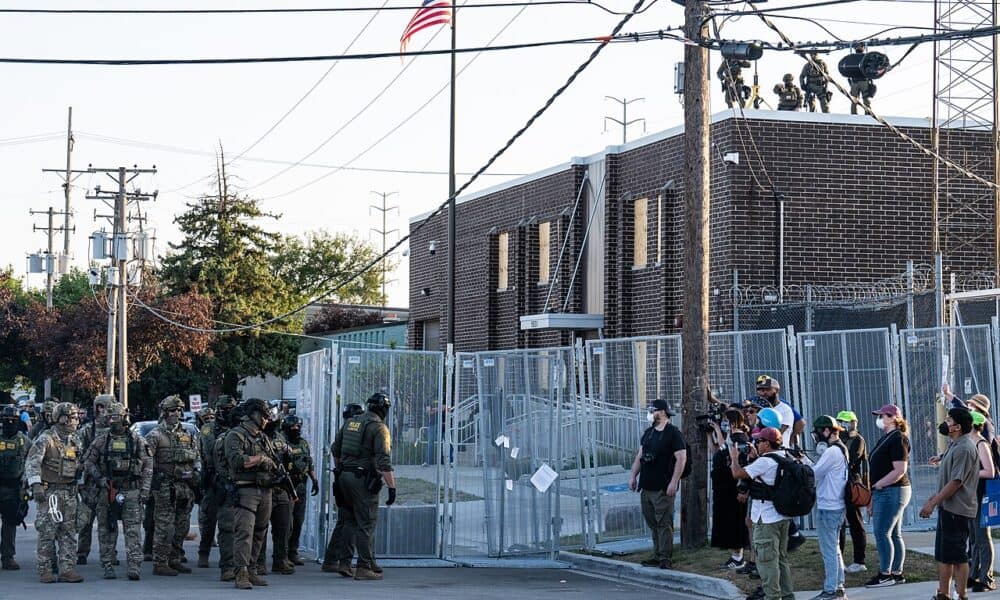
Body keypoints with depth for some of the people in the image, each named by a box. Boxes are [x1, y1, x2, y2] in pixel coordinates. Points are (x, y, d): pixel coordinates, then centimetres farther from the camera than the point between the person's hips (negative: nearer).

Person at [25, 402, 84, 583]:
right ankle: (45, 571, 2)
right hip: (49, 492, -6)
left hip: (69, 492, 6)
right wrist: (36, 485, -24)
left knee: (69, 532, 4)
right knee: (47, 531, -3)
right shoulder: (45, 439, -7)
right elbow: (32, 463, -15)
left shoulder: (75, 441, 14)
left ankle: (67, 569, 6)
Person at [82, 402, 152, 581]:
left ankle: (134, 568, -9)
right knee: (107, 530, 4)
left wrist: (145, 489, 0)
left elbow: (147, 465, 7)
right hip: (108, 491, 1)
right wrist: (99, 478, -6)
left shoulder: (136, 440, 5)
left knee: (133, 530, -7)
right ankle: (108, 567, 11)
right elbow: (88, 461, 8)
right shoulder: (101, 439, 5)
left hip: (131, 491, -1)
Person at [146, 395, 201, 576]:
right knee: (164, 527, -7)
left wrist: (197, 472, 8)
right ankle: (160, 564, -3)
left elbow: (197, 457, 23)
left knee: (182, 526, 11)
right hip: (165, 487, -7)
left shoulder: (188, 435, 17)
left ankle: (174, 560, 21)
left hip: (186, 486, 7)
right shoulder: (155, 435, -4)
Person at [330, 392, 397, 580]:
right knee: (366, 524, -2)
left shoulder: (350, 422, 11)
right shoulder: (379, 428, -11)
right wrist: (392, 486, -18)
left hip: (345, 476, 7)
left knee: (350, 521, 17)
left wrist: (339, 470, 33)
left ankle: (343, 561, 14)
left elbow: (335, 449, 20)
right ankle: (365, 567, 0)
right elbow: (384, 461, -18)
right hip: (364, 479, -7)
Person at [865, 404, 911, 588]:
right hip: (885, 492, 10)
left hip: (892, 491, -10)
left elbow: (899, 470, -22)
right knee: (894, 534, 11)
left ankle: (885, 575, -6)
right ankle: (897, 573, 15)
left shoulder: (897, 439, -14)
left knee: (882, 533, -9)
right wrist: (874, 494, 16)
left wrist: (878, 484, -16)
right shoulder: (886, 438, 16)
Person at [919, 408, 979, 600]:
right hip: (947, 508, 10)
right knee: (942, 555, 13)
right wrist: (935, 498, 20)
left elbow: (956, 482, -22)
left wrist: (933, 503, -20)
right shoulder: (956, 446, 15)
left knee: (957, 556, -4)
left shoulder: (964, 449, -18)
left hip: (957, 511, -10)